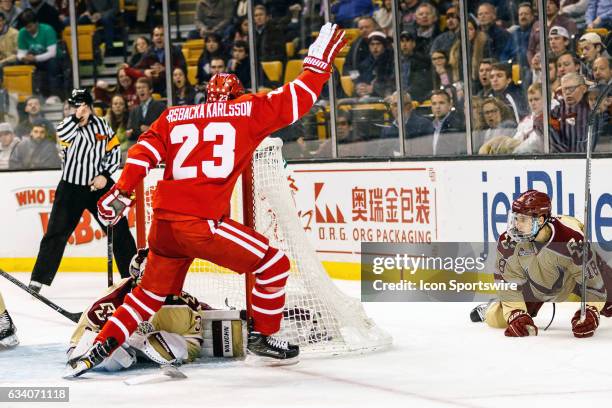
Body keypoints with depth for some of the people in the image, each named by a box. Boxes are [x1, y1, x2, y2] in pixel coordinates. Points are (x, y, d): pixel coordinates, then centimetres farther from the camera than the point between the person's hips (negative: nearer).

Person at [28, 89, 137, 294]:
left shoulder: (101, 125, 3)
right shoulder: (69, 125, -4)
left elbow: (114, 151, 7)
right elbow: (62, 134, -28)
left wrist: (105, 175, -4)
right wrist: (77, 118, -27)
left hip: (99, 185, 2)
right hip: (71, 188, -2)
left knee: (119, 229, 2)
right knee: (56, 234, -3)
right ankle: (39, 279, 1)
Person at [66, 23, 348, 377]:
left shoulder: (175, 117, 19)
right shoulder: (248, 111, 7)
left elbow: (145, 151, 10)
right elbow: (297, 98, 7)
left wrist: (121, 194, 10)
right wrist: (320, 61, 18)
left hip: (163, 222, 6)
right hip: (202, 222, -6)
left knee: (153, 292, 25)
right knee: (273, 264, 9)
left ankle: (99, 349, 21)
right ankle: (263, 337, 14)